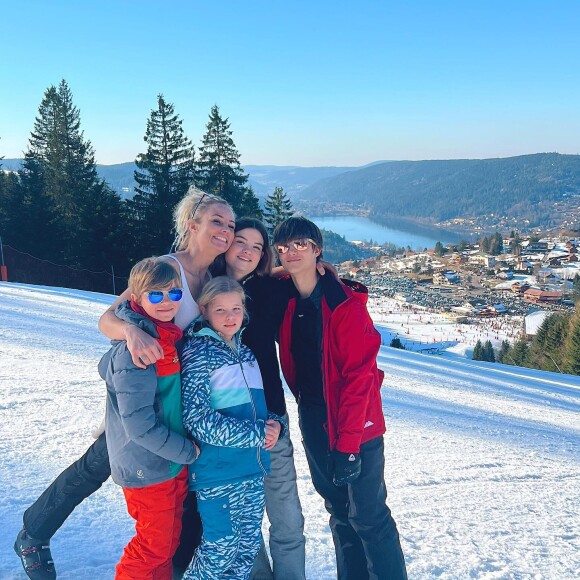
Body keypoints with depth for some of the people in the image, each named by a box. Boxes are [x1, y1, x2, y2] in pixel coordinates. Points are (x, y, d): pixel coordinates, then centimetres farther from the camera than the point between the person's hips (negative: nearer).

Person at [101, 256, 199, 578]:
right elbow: (140, 425, -26)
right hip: (148, 467, -8)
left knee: (170, 540, 21)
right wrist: (188, 451, -15)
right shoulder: (134, 349, -25)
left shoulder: (168, 337, 2)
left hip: (174, 461, 8)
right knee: (154, 547, 9)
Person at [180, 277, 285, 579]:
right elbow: (197, 418, -19)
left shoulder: (244, 352, 9)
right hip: (217, 473, -6)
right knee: (221, 549, 6)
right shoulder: (199, 352, -12)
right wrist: (255, 434, -19)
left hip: (253, 469, 7)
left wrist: (274, 424, -3)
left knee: (249, 545, 17)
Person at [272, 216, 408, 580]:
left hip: (356, 423, -6)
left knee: (367, 516, 2)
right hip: (312, 421, 6)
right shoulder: (283, 302, 1)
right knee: (338, 509, 18)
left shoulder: (345, 303, -16)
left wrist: (348, 443, -19)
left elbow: (359, 376, -17)